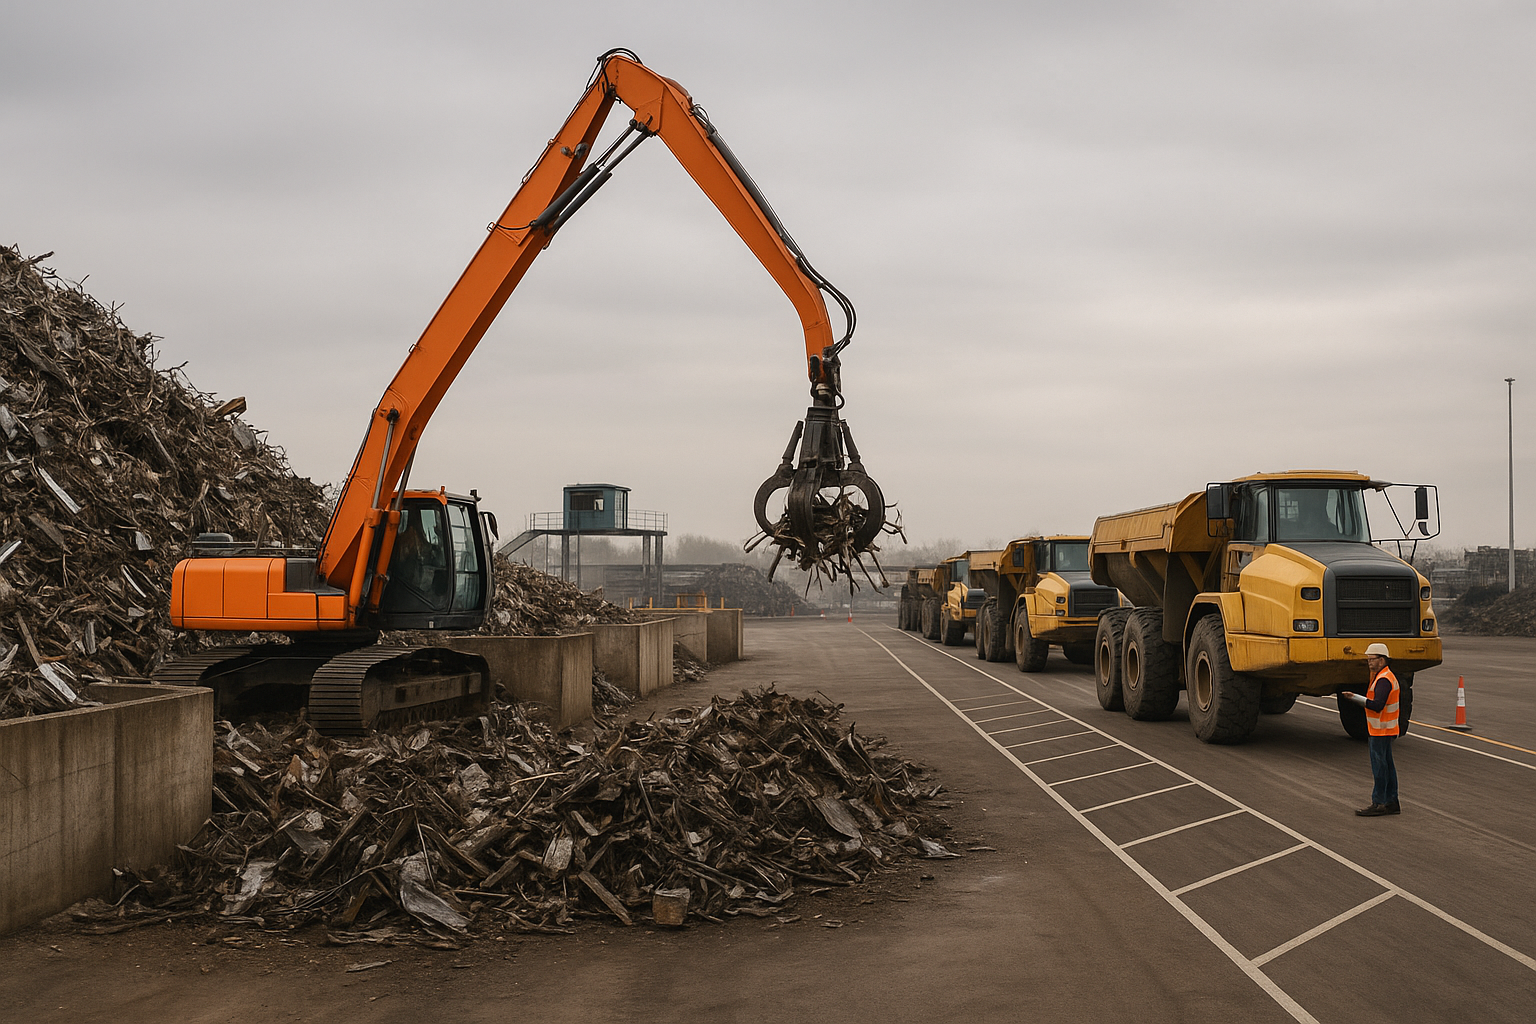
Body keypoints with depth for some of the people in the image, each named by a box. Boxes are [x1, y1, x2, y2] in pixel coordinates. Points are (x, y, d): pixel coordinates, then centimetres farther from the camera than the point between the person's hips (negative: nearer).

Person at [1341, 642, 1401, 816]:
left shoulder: (1383, 680, -18)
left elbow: (1377, 705, -28)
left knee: (1379, 765, -8)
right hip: (1384, 730, 11)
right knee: (1387, 765, 12)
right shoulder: (1388, 676, 16)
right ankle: (1391, 803, 17)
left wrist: (1356, 698, -28)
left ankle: (1378, 803, -6)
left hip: (1381, 730, -11)